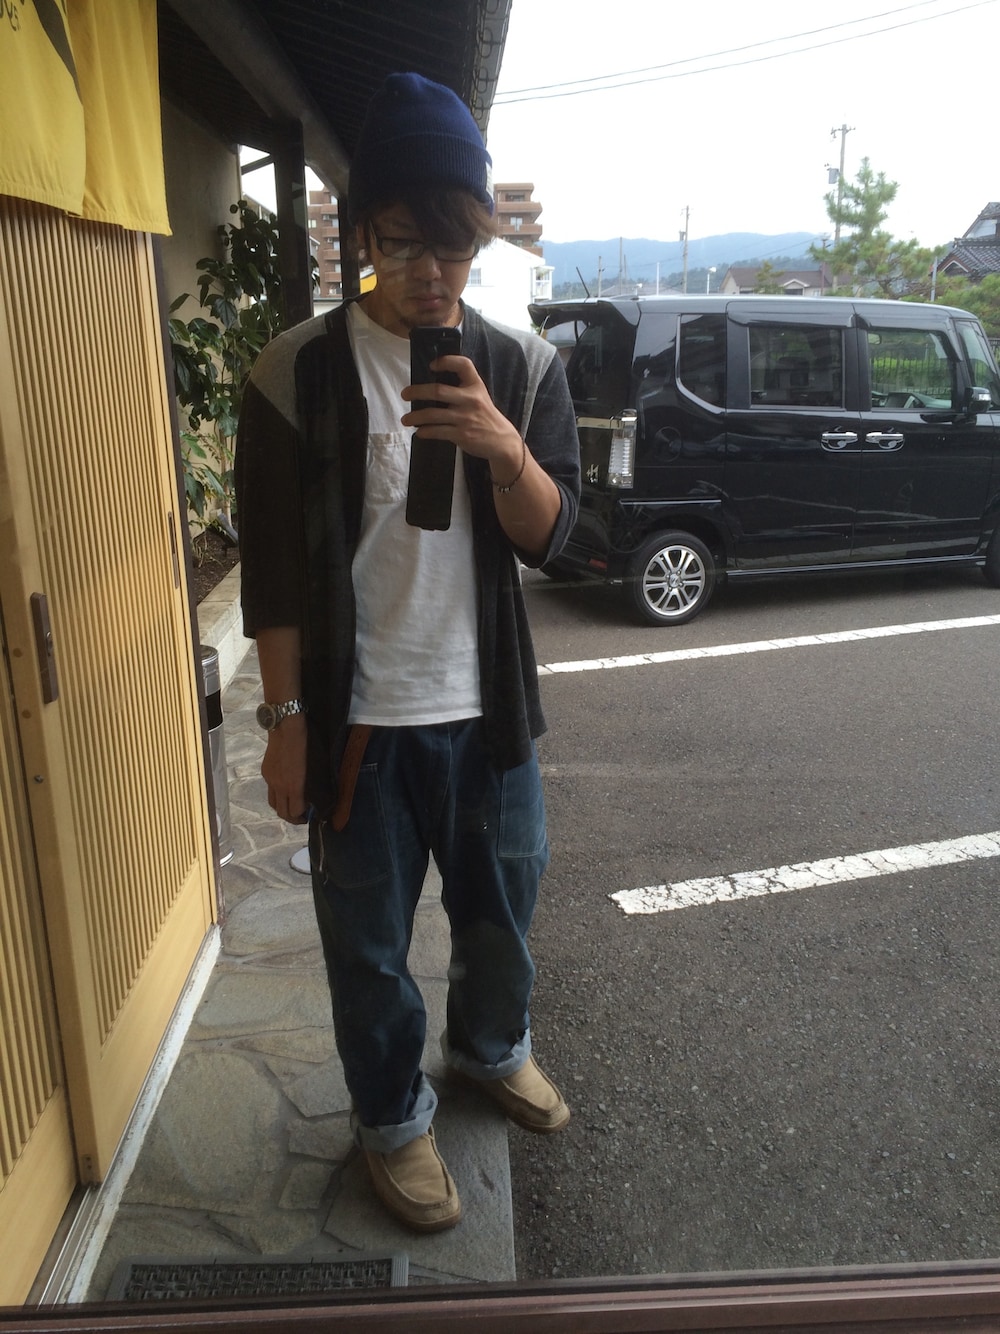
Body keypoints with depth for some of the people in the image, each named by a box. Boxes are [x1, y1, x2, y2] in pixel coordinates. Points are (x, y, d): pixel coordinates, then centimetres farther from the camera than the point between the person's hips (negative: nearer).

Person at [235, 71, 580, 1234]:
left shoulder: (521, 364, 1)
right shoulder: (298, 371, -7)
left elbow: (549, 537, -4)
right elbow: (271, 566, -6)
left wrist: (502, 446, -23)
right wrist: (286, 720, -7)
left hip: (487, 709, 3)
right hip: (358, 721, -2)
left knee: (501, 904, 21)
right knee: (368, 941, 12)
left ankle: (491, 1046, 50)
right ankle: (392, 1116, 38)